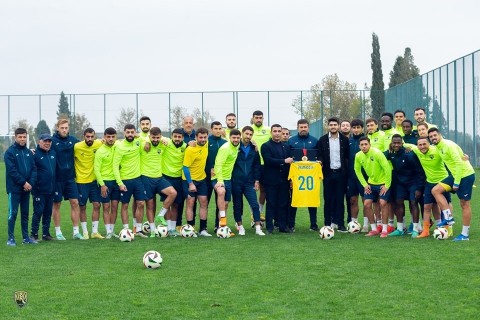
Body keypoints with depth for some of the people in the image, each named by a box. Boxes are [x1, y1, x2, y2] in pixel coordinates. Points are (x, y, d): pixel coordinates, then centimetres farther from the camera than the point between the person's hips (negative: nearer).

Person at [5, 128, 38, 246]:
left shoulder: (29, 152, 10)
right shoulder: (10, 152, -6)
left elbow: (34, 169, 7)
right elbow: (12, 170, -14)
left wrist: (31, 183, -8)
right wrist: (24, 183, -16)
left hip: (27, 188, 5)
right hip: (14, 188, -5)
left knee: (25, 213, 11)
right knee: (13, 213, -4)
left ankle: (26, 237, 17)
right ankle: (11, 238, 0)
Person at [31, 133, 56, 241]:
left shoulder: (53, 153, 12)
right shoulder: (35, 154, -8)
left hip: (51, 189, 6)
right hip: (39, 190, -6)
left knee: (48, 212, 11)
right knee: (38, 212, -4)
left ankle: (46, 233, 19)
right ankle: (34, 234, 3)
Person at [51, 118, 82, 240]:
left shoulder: (73, 140, 4)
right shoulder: (52, 141, -9)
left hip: (70, 178, 4)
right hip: (57, 179, -3)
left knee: (75, 203, 1)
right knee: (56, 204, 6)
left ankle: (76, 231, 8)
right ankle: (58, 232, 15)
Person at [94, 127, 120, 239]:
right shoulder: (100, 151, -8)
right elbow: (96, 169, -8)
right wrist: (102, 184, -14)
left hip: (116, 180, 4)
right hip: (105, 181, -4)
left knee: (115, 207, 6)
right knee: (106, 207, -1)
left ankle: (112, 230, 15)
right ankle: (108, 232, 2)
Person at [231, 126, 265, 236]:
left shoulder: (254, 149, 9)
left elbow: (257, 165, 12)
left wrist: (257, 180, 6)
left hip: (249, 182, 2)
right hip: (236, 182, -2)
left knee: (255, 205, -6)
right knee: (237, 206, 6)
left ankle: (258, 228, -5)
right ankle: (240, 227, 17)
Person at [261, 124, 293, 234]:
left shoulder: (286, 147, 15)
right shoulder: (266, 146, 0)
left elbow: (290, 161, 12)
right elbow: (268, 160, -15)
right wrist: (284, 161, -17)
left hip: (284, 180, 4)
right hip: (271, 180, -4)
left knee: (283, 204, 5)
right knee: (271, 204, -1)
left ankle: (283, 226, 11)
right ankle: (269, 227, 3)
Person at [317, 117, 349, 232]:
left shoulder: (344, 140, 5)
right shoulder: (322, 140, 4)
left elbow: (347, 156, 6)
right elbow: (319, 155, 5)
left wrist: (346, 170, -2)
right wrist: (320, 161, -15)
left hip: (340, 172, 0)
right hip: (328, 172, 0)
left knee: (340, 199, 1)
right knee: (328, 199, 3)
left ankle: (340, 223, 5)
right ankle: (328, 223, 8)